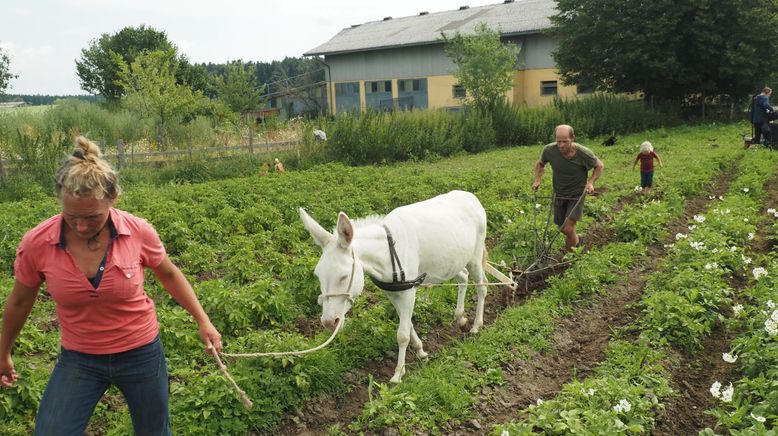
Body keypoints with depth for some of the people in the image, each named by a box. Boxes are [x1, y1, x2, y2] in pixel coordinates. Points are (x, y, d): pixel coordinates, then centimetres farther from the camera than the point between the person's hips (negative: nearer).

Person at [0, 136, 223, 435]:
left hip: (141, 353, 0)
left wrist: (203, 322, 2)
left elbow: (169, 275, 1)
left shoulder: (139, 232, -20)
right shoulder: (36, 243, -18)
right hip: (78, 360, 1)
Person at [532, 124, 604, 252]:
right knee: (562, 228, 13)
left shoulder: (584, 153, -23)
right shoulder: (549, 150, -19)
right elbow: (540, 164, 6)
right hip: (559, 194, 3)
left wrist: (591, 182, -15)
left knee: (568, 229, -15)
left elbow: (599, 166, -2)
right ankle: (574, 239, 47)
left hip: (577, 194, -3)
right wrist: (537, 180, -8)